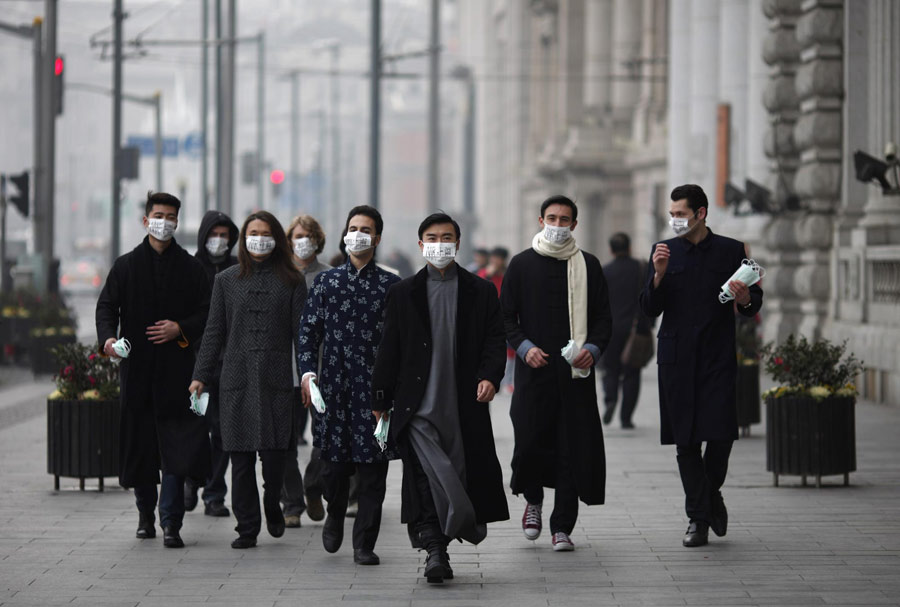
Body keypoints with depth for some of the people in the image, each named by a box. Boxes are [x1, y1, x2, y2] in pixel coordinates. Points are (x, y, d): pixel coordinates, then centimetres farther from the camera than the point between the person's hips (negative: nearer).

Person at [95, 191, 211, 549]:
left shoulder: (191, 268, 8)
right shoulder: (126, 266, 9)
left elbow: (207, 313, 7)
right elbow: (107, 305, 4)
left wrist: (180, 329, -10)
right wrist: (108, 337, -15)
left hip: (176, 368, -1)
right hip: (137, 368, 1)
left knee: (176, 448, -9)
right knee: (139, 442, 6)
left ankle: (171, 522, -10)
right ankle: (146, 514, 22)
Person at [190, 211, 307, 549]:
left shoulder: (291, 282, 8)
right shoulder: (226, 281, 12)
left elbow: (301, 331, 5)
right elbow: (214, 331, 11)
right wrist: (200, 376, 5)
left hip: (276, 380, -1)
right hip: (236, 379, 2)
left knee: (274, 452, -7)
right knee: (241, 458, -1)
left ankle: (272, 505, 22)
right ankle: (247, 527, 6)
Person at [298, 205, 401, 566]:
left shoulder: (391, 285, 5)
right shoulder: (326, 282, 10)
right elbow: (309, 331, 8)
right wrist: (307, 371, -5)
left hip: (376, 386, -1)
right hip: (335, 384, 1)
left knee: (372, 469, -3)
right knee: (334, 464, 3)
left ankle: (364, 543, 5)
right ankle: (335, 515, 33)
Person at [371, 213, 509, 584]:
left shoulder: (481, 292, 11)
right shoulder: (403, 293, 10)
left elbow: (495, 340, 7)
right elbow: (389, 350, 10)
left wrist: (490, 376, -12)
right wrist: (381, 400, 7)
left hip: (465, 407, 1)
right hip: (419, 408, -1)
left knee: (461, 476, 4)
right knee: (428, 475, -15)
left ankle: (437, 550, 17)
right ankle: (436, 550, -18)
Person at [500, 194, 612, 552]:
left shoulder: (588, 265, 10)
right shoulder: (522, 264, 7)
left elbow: (603, 317, 10)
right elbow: (507, 316, 7)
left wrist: (593, 348, -8)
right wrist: (524, 347, -10)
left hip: (576, 372, 1)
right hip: (534, 369, -1)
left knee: (573, 448, -3)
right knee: (529, 441, -5)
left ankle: (562, 527, 4)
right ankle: (533, 500, 26)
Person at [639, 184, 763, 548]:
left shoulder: (731, 251, 5)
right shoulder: (663, 251, 9)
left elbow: (754, 305, 8)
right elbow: (650, 309, 5)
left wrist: (746, 299, -16)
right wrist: (659, 275, -11)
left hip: (718, 357, -1)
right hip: (677, 358, 1)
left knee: (721, 433, -10)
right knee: (686, 441, 0)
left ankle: (712, 494, 19)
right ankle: (698, 518, 8)